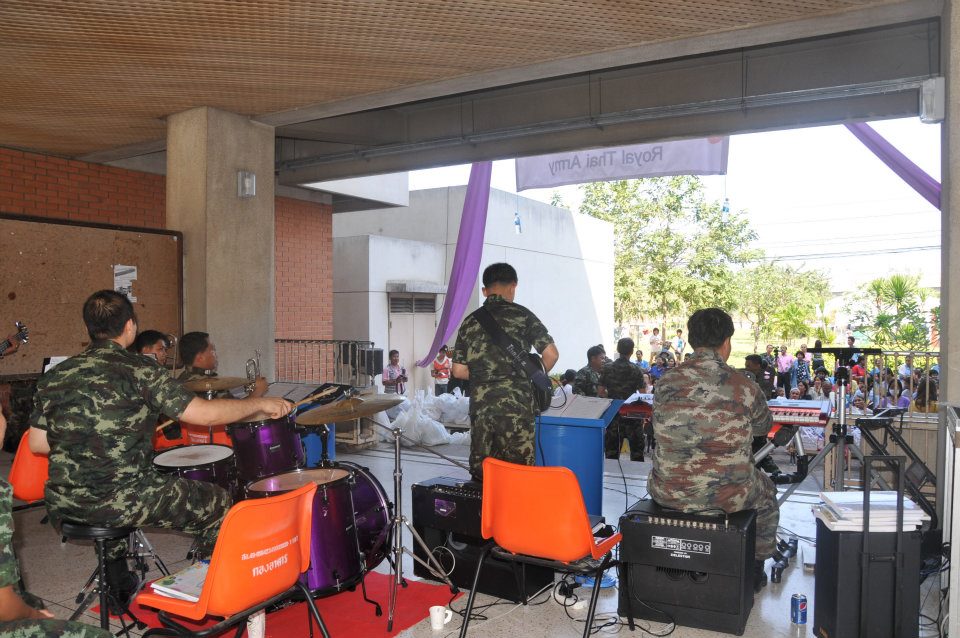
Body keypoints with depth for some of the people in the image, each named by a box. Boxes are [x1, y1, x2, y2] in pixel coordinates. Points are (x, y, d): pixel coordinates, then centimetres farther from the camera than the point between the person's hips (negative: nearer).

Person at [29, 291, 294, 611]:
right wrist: (260, 404, -2)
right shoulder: (138, 370, -12)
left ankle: (120, 590, 47)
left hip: (62, 505, 7)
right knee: (218, 502, 11)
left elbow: (37, 444, 8)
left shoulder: (54, 377, 4)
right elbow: (205, 413, -15)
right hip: (118, 502, -7)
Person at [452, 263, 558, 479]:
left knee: (481, 472, 10)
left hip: (480, 405, 4)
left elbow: (459, 370, 10)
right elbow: (551, 354, -6)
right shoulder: (522, 315, 1)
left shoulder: (470, 322, 11)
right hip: (516, 404, -3)